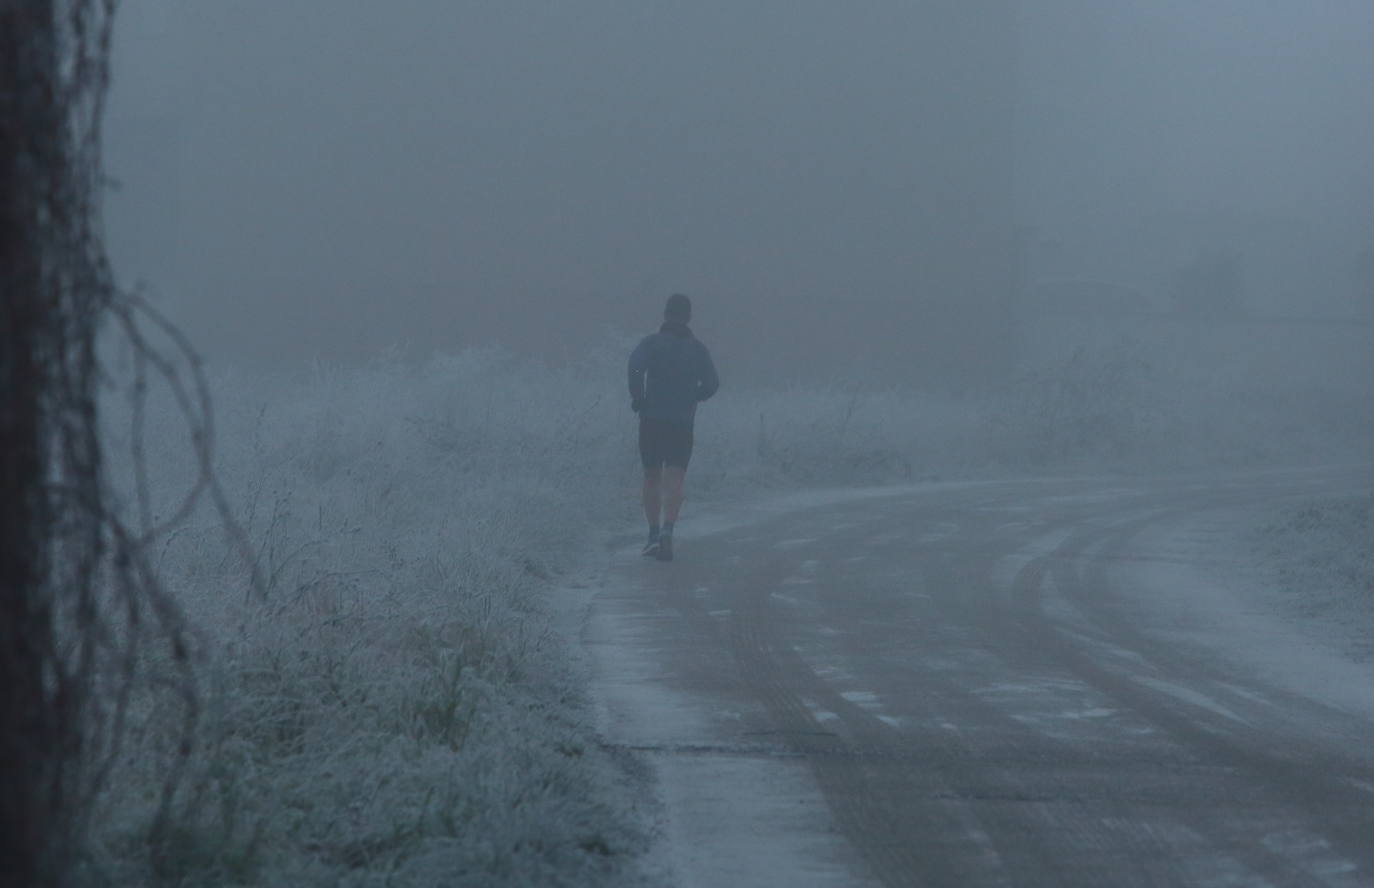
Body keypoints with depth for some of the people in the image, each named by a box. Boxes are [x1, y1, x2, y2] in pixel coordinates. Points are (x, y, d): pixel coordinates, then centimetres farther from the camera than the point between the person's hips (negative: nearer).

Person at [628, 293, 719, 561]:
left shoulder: (651, 342, 1)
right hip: (684, 422, 0)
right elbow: (711, 383, -1)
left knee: (652, 477, 14)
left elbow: (636, 365, -19)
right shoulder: (697, 348, 7)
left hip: (652, 419, 0)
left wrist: (637, 398, -8)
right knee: (674, 480, -6)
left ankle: (654, 534, 11)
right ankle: (667, 531, -26)